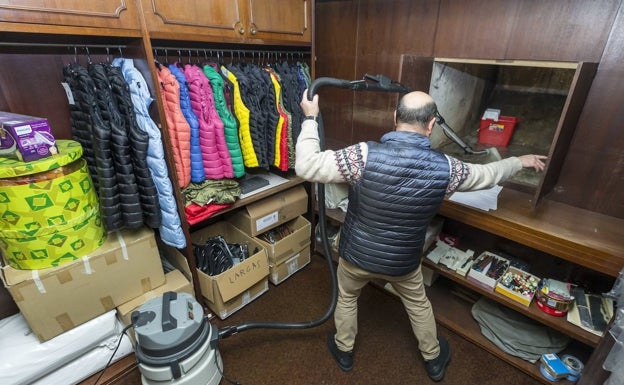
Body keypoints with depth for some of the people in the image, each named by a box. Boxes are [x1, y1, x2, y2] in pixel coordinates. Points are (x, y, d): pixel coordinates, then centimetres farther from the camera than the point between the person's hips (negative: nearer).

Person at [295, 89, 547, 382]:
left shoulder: (364, 155, -28)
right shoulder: (444, 168, -17)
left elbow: (306, 167, -24)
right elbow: (487, 175, 3)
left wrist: (310, 119, -12)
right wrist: (520, 161, 24)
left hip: (357, 254, -1)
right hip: (403, 261, 2)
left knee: (347, 298, 28)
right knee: (418, 303, 31)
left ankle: (343, 351, 51)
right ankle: (434, 359, 55)